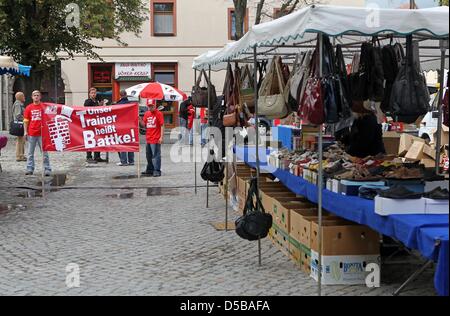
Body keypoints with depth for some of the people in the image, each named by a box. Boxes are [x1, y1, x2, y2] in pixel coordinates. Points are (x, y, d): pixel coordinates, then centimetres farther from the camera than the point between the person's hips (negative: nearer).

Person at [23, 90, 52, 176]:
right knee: (30, 152, 7)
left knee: (44, 152, -1)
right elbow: (26, 121, 9)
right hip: (31, 134, 2)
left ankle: (47, 169, 0)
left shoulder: (44, 107, 2)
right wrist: (25, 132, 2)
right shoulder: (29, 108, 7)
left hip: (42, 133, -2)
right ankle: (30, 169, 13)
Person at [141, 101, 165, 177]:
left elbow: (162, 126, -9)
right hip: (148, 139, 7)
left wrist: (161, 137, -15)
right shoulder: (147, 113, 11)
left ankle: (157, 171, 0)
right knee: (149, 155, 15)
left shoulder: (159, 113, -8)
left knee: (156, 155, -5)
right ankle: (149, 170, 26)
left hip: (156, 139, -7)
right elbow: (144, 124, 15)